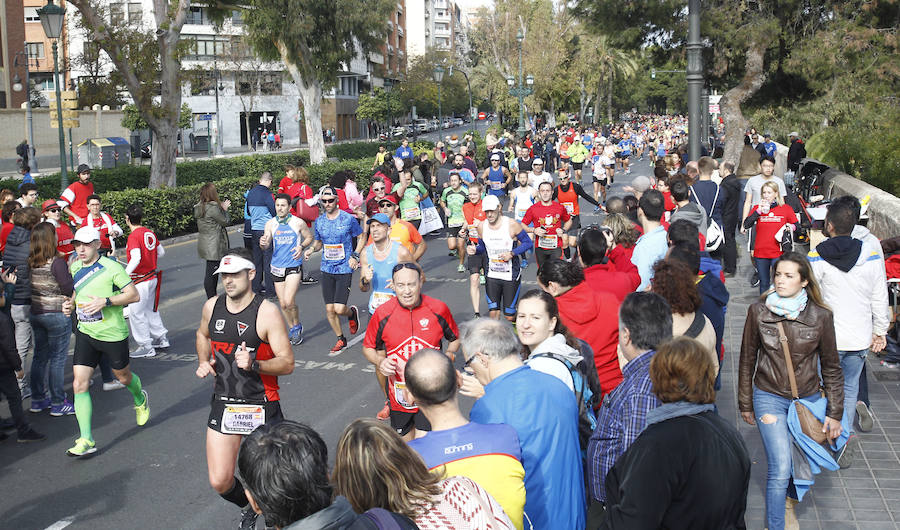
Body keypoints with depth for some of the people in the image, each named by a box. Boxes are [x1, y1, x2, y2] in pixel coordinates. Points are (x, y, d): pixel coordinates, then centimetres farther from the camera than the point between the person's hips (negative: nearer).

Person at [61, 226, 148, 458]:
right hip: (85, 333, 5)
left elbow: (134, 295, -15)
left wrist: (106, 301, -26)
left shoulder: (111, 267, -14)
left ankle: (140, 399, 52)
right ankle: (86, 440, -4)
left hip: (113, 333, -5)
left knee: (123, 376, 17)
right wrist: (70, 304, 2)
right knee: (79, 384, -6)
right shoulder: (74, 268, 6)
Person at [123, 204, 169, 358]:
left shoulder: (133, 236, -18)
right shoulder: (150, 232, 5)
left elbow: (136, 259, -30)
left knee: (136, 313, 1)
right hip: (153, 276, 8)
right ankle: (161, 338, 31)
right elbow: (161, 252, 14)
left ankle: (146, 347, 5)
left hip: (141, 280, -8)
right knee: (150, 309, 23)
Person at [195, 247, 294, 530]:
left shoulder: (267, 312, -14)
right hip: (223, 404, 4)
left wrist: (254, 364, -32)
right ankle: (248, 507, 34)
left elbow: (287, 363, -15)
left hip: (260, 407, -4)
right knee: (220, 482, 1)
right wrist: (203, 361, 7)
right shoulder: (212, 306, 2)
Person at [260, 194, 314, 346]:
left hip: (294, 266, -3)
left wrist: (301, 247, -11)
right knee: (283, 304, 10)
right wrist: (263, 244, -25)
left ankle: (297, 326, 10)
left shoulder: (298, 223, -5)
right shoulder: (270, 223, 1)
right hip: (277, 267, 4)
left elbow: (309, 237, 9)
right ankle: (292, 328, 30)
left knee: (289, 301, -15)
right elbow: (266, 246, -1)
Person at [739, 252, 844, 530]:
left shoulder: (821, 316, -7)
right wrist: (745, 403, 8)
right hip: (769, 397, -2)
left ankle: (789, 496, 43)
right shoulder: (758, 311, -8)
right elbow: (747, 360, 3)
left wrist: (834, 412, 2)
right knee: (781, 468, -10)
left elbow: (831, 367, 3)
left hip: (808, 399, 2)